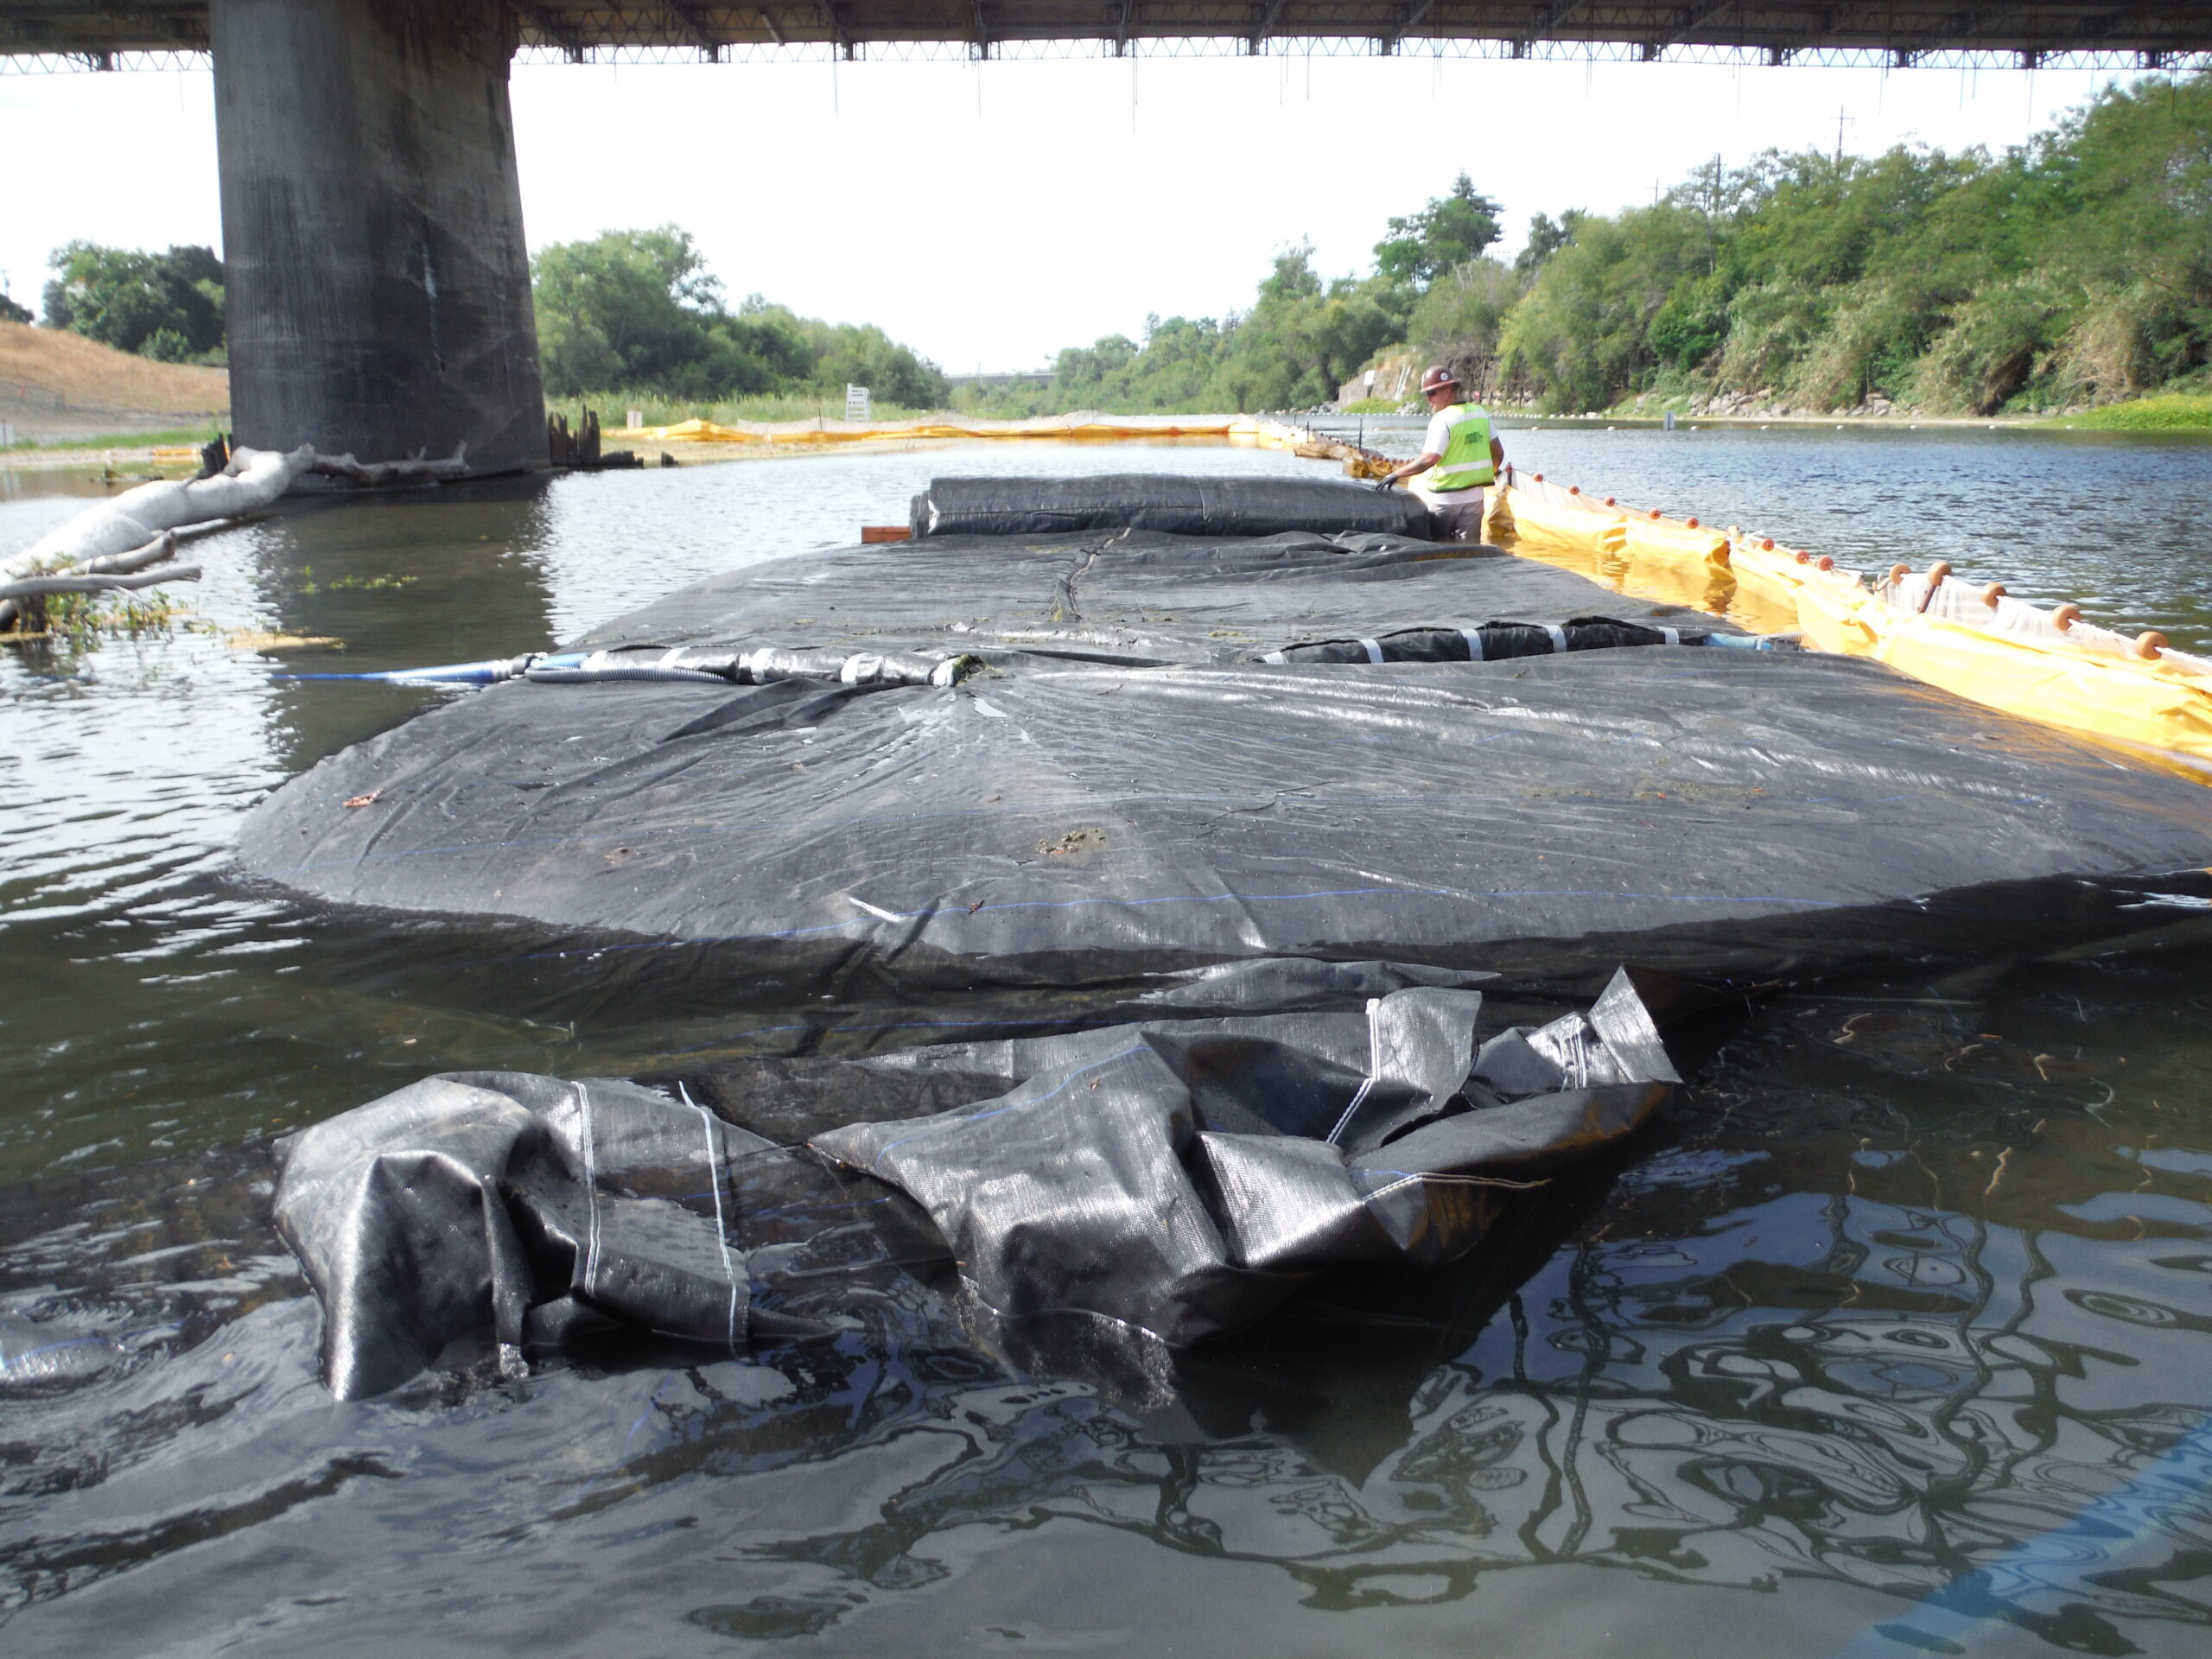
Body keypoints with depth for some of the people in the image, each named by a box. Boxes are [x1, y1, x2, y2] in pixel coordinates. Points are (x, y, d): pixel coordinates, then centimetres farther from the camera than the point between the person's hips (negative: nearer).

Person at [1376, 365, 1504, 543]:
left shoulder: (1443, 419, -15)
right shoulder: (1481, 413, 8)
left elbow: (1429, 459, -24)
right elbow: (1498, 452, 11)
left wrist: (1396, 474, -20)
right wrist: (1493, 472, 29)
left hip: (1446, 499, -6)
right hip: (1475, 497, 6)